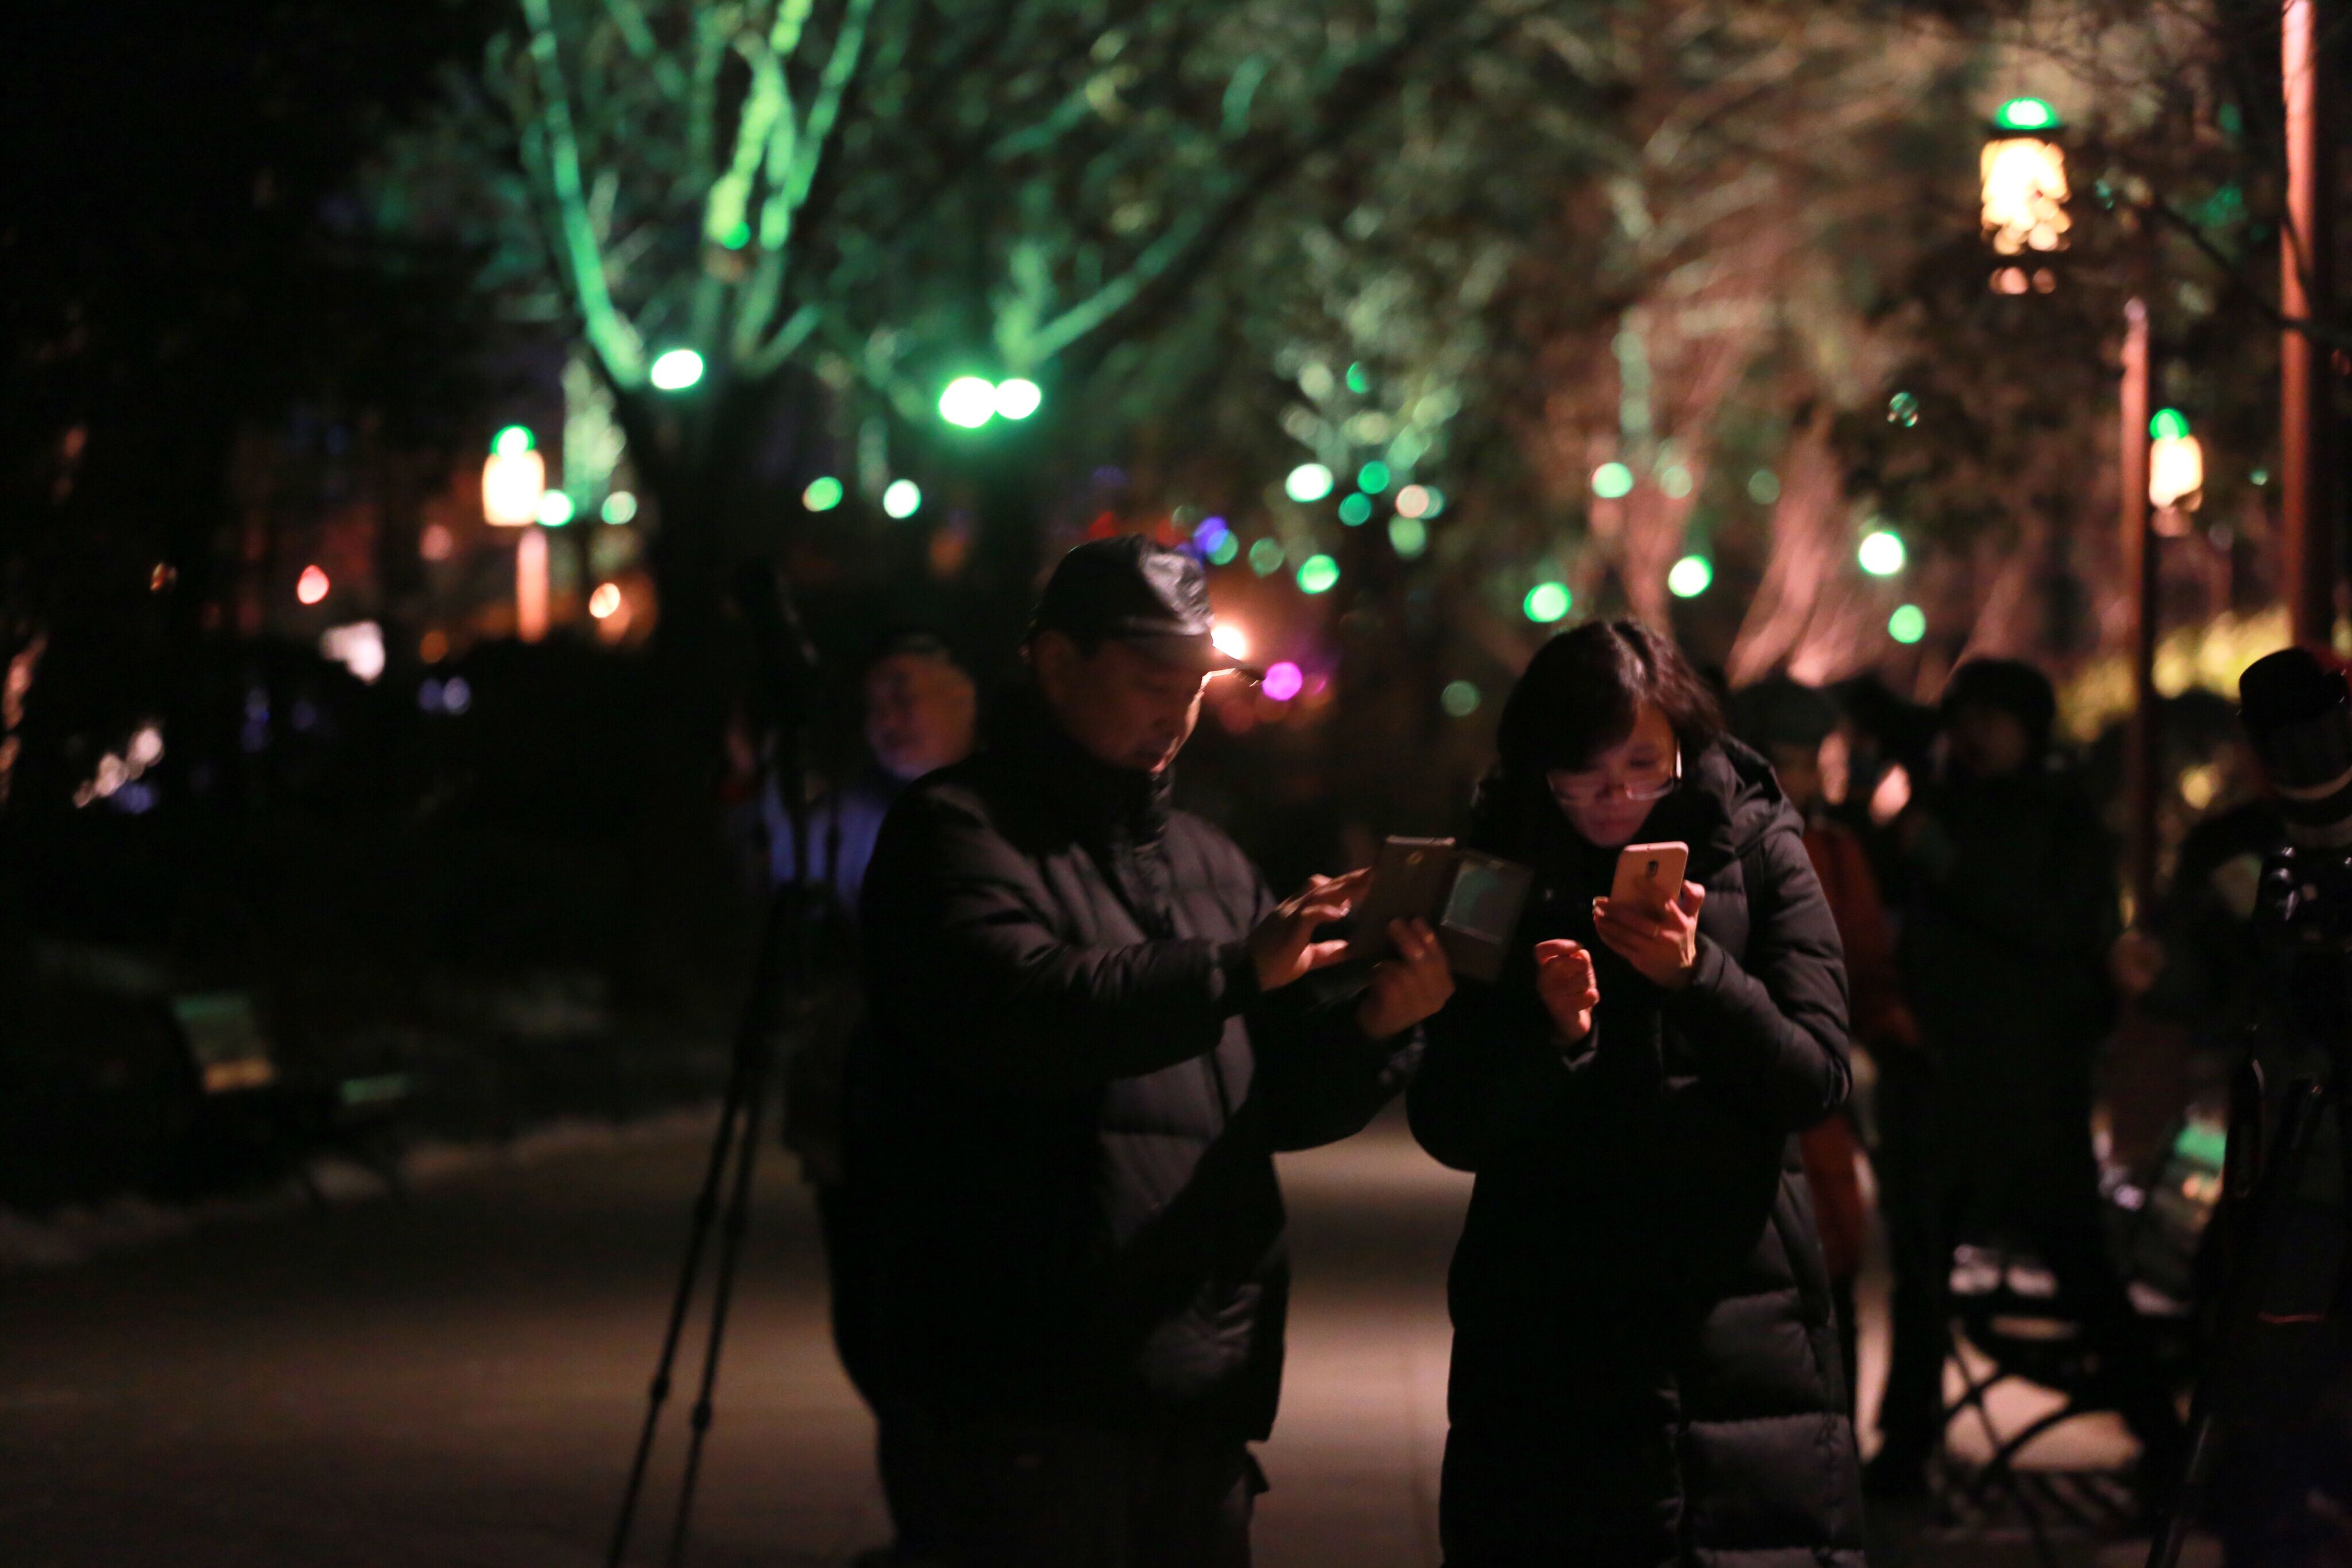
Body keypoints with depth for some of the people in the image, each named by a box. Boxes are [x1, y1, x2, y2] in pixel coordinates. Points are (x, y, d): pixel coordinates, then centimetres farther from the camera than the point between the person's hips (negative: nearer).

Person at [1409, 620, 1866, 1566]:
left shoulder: (1755, 852, 2)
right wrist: (1551, 1033, -19)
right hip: (1548, 1335, 1)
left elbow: (1819, 1079, -6)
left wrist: (1700, 974, -22)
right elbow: (1449, 1130, -1)